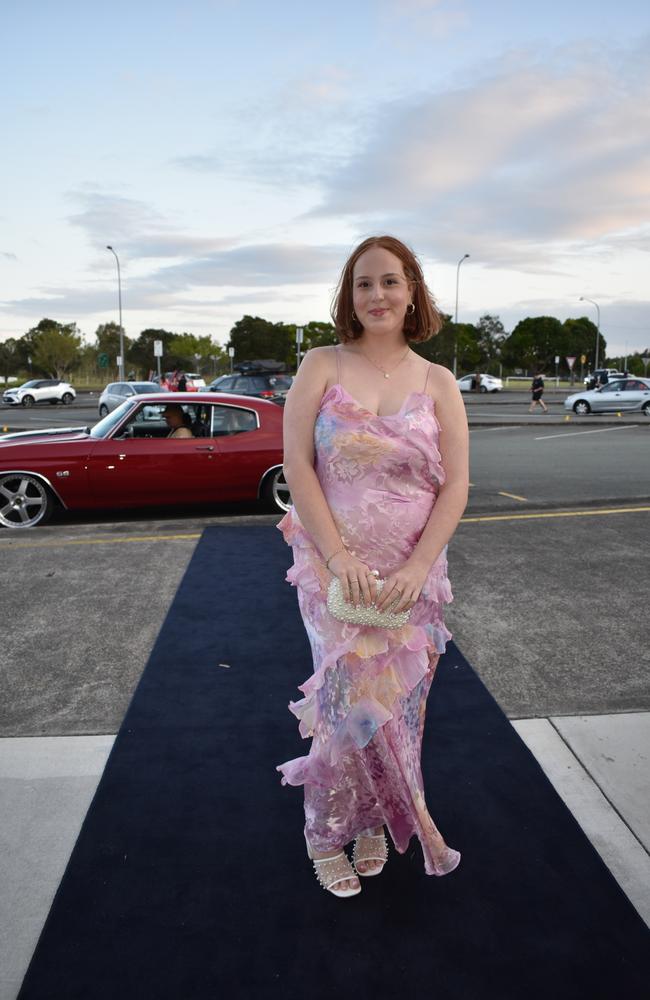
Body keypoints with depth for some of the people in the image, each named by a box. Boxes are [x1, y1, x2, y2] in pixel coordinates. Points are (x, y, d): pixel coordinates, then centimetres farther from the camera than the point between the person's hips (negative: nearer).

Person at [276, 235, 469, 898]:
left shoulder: (438, 383, 4)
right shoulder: (321, 366, 0)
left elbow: (456, 484, -1)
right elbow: (297, 465, -7)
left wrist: (417, 568, -12)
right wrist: (339, 556, -15)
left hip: (413, 572, 2)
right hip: (333, 564, -2)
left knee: (395, 698, 8)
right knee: (355, 696, -3)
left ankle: (369, 825, 33)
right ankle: (328, 835, 23)